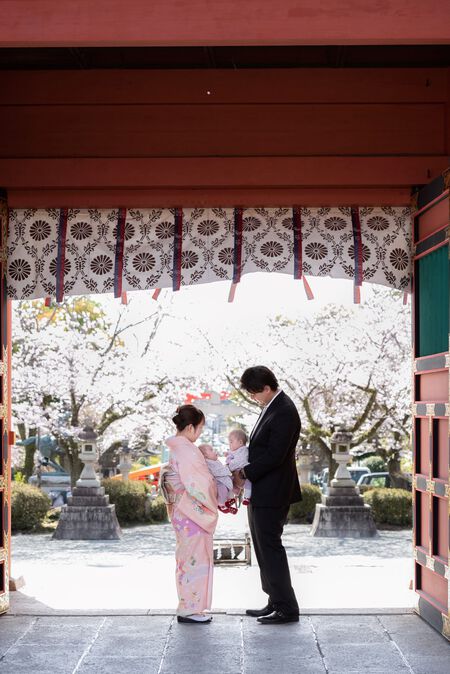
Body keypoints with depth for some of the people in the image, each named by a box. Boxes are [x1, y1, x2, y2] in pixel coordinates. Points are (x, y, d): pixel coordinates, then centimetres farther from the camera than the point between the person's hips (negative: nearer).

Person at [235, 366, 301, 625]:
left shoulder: (284, 412, -20)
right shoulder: (272, 407, 12)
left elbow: (274, 455, -23)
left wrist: (246, 474, -13)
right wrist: (247, 471, 5)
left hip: (272, 493, -10)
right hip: (261, 492, 10)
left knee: (270, 547, -4)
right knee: (265, 547, 16)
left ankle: (287, 609, 3)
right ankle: (276, 602, 25)